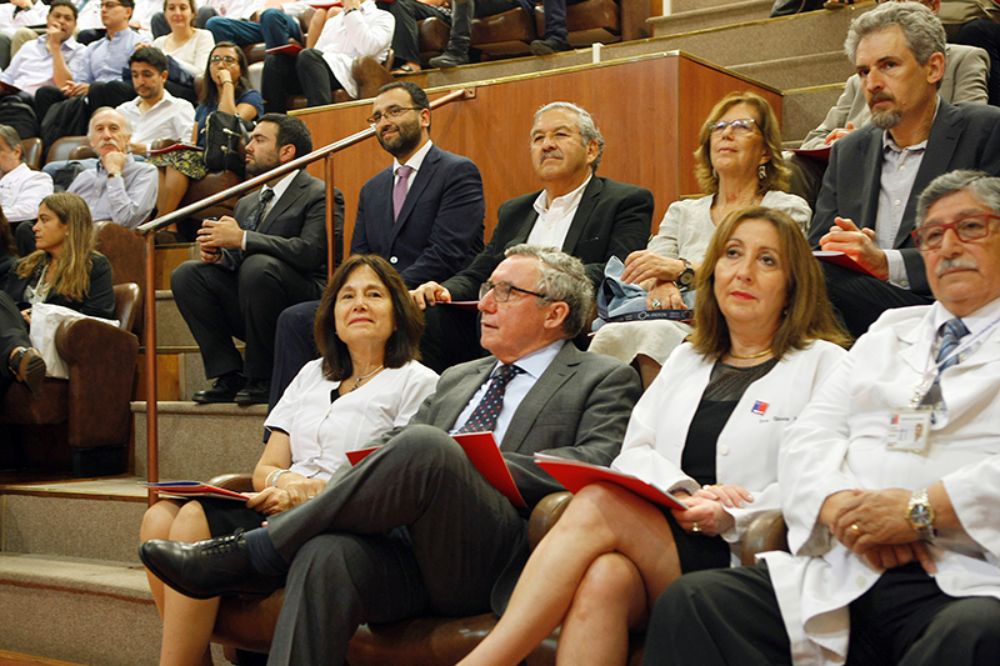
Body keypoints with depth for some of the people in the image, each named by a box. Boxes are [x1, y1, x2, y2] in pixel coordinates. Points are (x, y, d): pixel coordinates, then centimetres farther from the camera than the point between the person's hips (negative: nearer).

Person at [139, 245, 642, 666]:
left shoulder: (605, 380, 13)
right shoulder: (457, 379, 31)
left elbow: (596, 466, -5)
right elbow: (390, 442, 25)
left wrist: (477, 468, -11)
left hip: (494, 560, -5)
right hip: (407, 547, 5)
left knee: (423, 447, -31)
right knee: (325, 557, -30)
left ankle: (251, 555, -18)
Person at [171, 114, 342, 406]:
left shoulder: (321, 196, -4)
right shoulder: (246, 203, 20)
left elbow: (310, 252, -21)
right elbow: (235, 260, 20)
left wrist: (242, 239, -22)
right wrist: (217, 254, -5)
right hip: (249, 313, 7)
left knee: (258, 265, -33)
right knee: (186, 274, -9)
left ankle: (261, 379, -19)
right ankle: (229, 376, -9)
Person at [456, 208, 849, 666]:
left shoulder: (823, 363, 9)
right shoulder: (685, 359, 24)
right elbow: (633, 454, 13)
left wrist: (731, 517, -18)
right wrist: (682, 493, -9)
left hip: (743, 557, -4)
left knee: (598, 503, -28)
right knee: (604, 578, -33)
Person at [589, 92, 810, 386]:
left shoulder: (788, 209, 12)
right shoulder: (682, 212, 25)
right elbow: (653, 263, 8)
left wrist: (682, 269, -18)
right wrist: (660, 285, -18)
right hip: (681, 325, 3)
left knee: (655, 335, -36)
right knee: (612, 335, -32)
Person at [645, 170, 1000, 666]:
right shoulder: (889, 333, 26)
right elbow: (809, 437, 15)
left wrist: (923, 509, -16)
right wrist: (840, 506, -6)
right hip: (844, 577, 5)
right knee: (690, 602, -18)